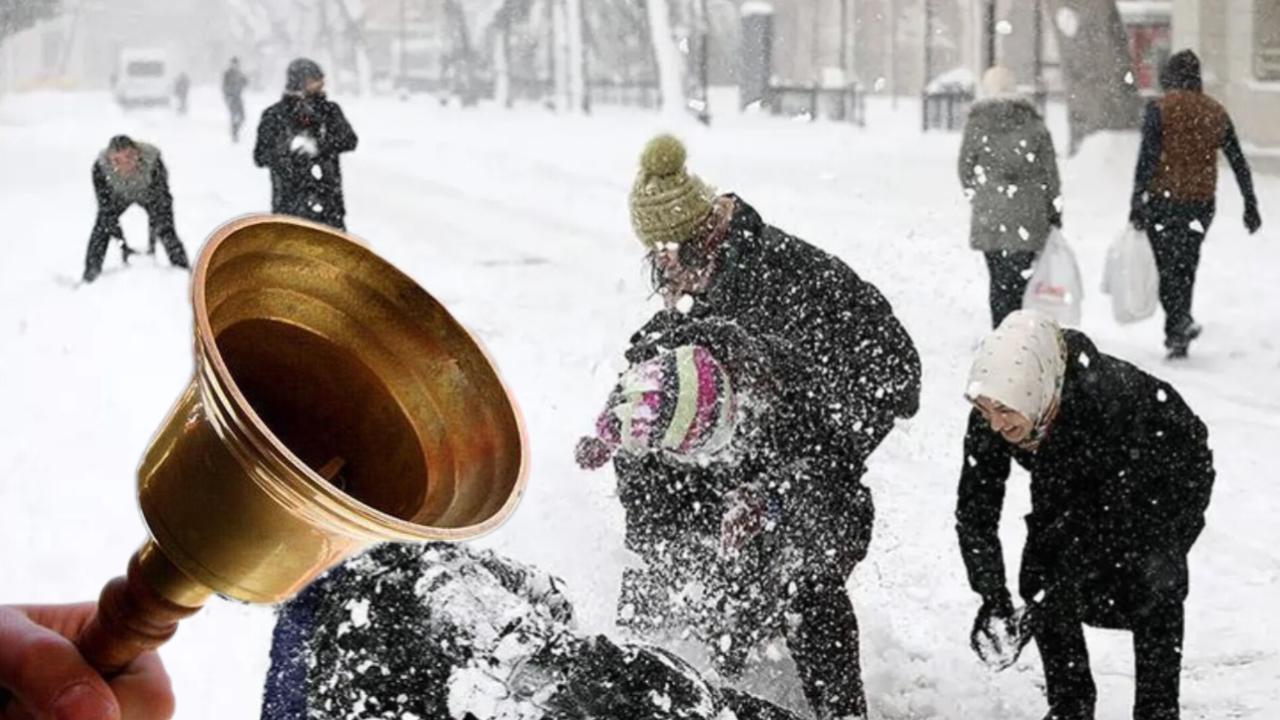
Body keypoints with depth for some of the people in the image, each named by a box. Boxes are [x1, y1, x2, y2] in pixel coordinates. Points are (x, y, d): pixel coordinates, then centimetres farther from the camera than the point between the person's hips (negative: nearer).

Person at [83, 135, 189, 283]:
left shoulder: (152, 161, -40)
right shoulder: (101, 167, -37)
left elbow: (162, 201, -33)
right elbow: (106, 208, -30)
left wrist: (152, 241, -36)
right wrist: (122, 244, -33)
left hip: (148, 193, -1)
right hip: (119, 196, 1)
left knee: (165, 228, -14)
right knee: (102, 227, -13)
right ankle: (90, 277, -1)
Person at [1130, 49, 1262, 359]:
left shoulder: (1159, 108, -6)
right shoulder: (1216, 112, 8)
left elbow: (1147, 158, -14)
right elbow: (1238, 162, 9)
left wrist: (1137, 202, -12)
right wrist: (1250, 206, 14)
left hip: (1163, 200, -4)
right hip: (1201, 203, 4)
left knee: (1167, 267, 0)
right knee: (1185, 267, 14)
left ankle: (1180, 321, -21)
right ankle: (1177, 336, 16)